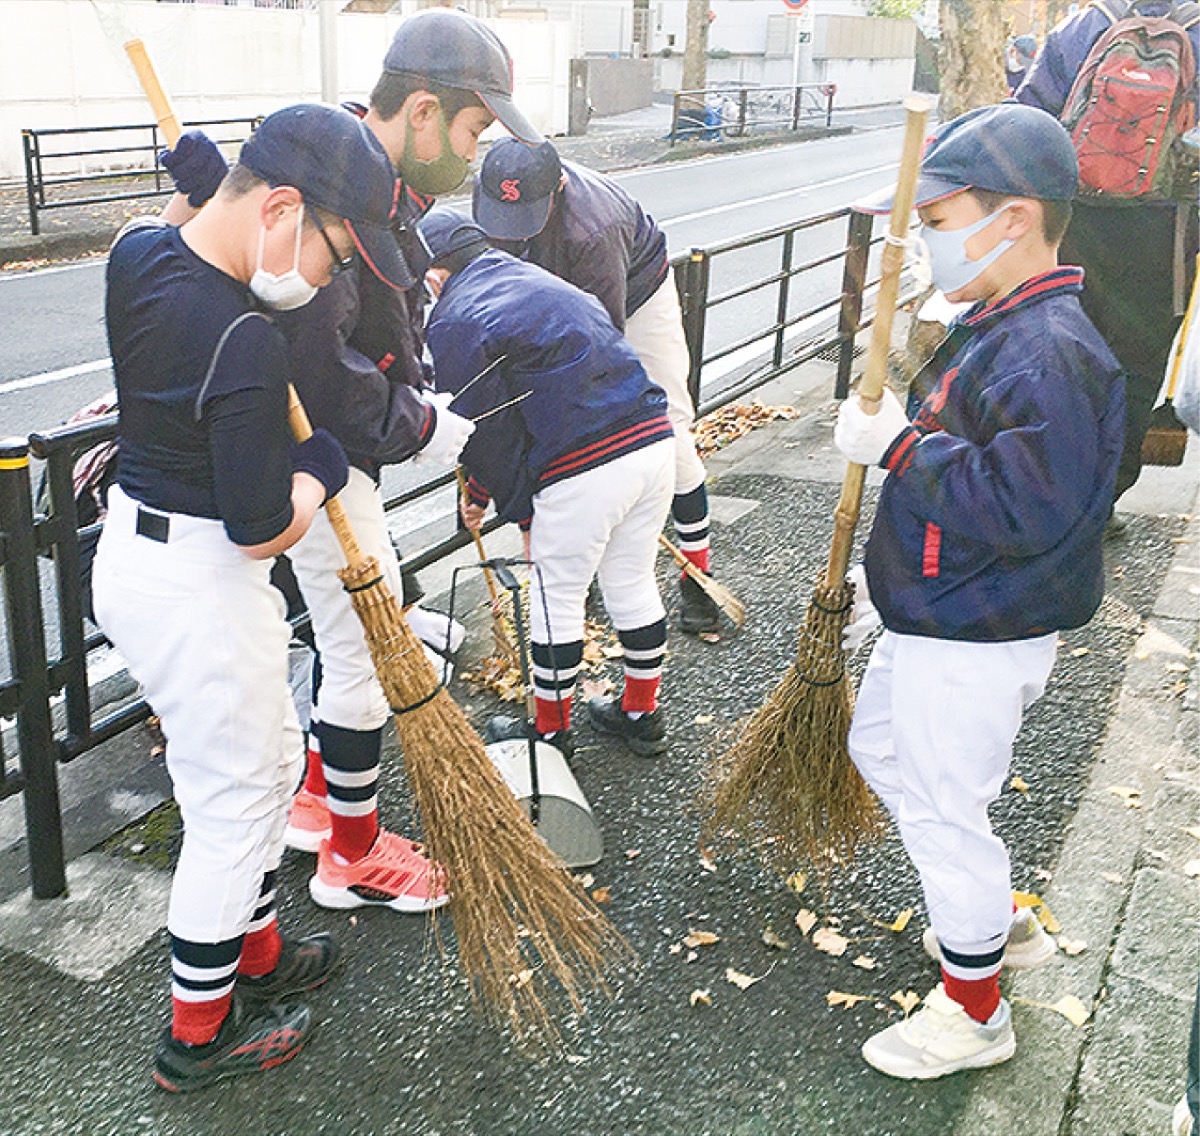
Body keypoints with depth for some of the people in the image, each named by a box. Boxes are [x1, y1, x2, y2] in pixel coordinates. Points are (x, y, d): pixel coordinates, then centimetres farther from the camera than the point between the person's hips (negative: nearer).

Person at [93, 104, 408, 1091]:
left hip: (131, 552, 9)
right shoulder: (246, 344, -29)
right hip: (199, 591, -9)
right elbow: (264, 529, -22)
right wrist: (325, 463, -4)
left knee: (268, 763, 24)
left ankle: (255, 955, 42)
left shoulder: (137, 253, -2)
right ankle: (199, 1035, 28)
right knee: (233, 804, 9)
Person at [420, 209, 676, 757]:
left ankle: (551, 734, 26)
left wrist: (524, 515, 10)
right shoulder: (540, 281, 25)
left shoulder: (454, 324, -2)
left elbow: (489, 432, -3)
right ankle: (642, 714, 37)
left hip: (584, 470, -8)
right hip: (655, 443, 8)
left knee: (556, 600, 11)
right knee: (633, 584, 22)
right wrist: (479, 491, 34)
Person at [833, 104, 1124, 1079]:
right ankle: (998, 920, 43)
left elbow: (1019, 507, -34)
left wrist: (899, 445, -25)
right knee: (880, 751, 26)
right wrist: (891, 577, 21)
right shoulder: (1000, 329, 7)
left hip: (978, 644, -11)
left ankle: (975, 1013, 27)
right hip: (934, 617, 11)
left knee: (942, 813, 4)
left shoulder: (1051, 353, -26)